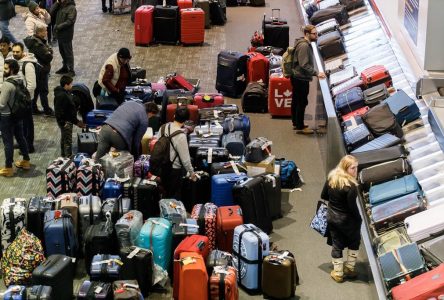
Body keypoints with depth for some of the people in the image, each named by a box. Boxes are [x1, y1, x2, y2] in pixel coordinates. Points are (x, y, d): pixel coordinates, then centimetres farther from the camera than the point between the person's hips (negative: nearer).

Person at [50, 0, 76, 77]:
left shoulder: (71, 8, -14)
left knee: (68, 52, 0)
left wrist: (59, 27, -22)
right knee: (62, 51, 18)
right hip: (59, 33, 8)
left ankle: (71, 71, 6)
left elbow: (70, 21, -22)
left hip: (67, 34, -8)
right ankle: (65, 67, 33)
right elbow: (52, 13, 1)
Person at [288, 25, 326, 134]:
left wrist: (315, 73, 19)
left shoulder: (305, 44, 13)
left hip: (297, 77, 11)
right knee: (302, 102, -5)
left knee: (296, 101, 18)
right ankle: (300, 127, 1)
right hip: (301, 79, -11)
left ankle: (296, 123, 29)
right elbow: (304, 65, -27)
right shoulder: (304, 46, -21)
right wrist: (316, 73, -26)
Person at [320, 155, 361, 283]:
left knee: (336, 245, 18)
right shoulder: (350, 186, -28)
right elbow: (352, 206, -22)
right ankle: (349, 269, 31)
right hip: (347, 220, -5)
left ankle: (338, 273, 27)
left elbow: (323, 196, 3)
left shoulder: (331, 178, -8)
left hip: (331, 218, 5)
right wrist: (359, 219, -6)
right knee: (354, 243, 22)